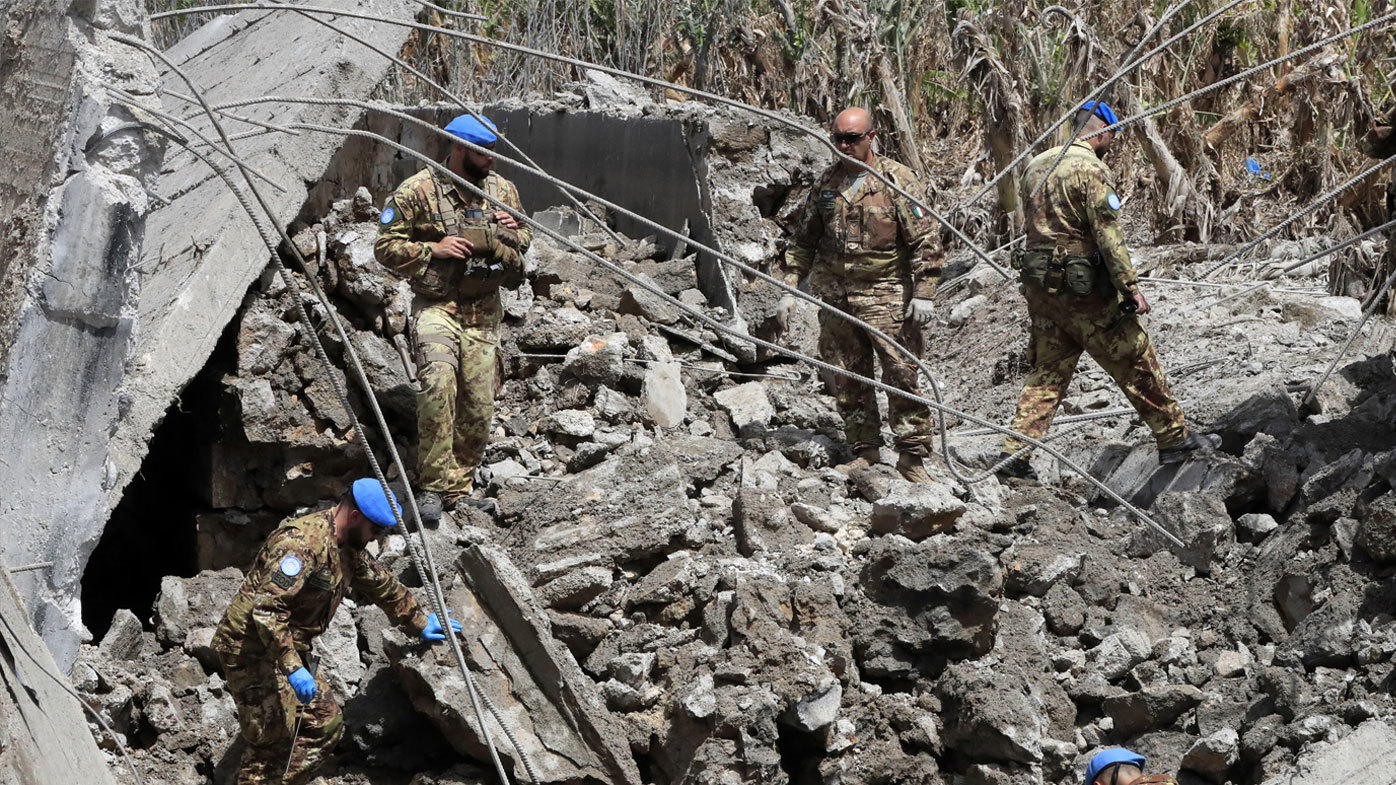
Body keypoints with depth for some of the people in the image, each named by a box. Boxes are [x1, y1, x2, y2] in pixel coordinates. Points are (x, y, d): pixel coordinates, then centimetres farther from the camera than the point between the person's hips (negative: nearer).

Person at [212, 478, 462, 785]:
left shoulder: (348, 549, 8)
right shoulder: (304, 542, -25)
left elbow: (381, 584, 28)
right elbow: (267, 608, -32)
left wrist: (419, 622, 36)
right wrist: (292, 668, -34)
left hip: (289, 648, 10)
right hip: (252, 647, -10)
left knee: (326, 723, 7)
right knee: (272, 739, -15)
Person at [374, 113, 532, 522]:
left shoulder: (502, 190, 8)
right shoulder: (417, 191, -7)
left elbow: (525, 239, 22)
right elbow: (386, 247, -5)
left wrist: (513, 232, -2)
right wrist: (433, 249, -18)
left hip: (484, 314, 5)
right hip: (436, 307, -5)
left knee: (478, 408, 5)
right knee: (438, 385, -26)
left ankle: (459, 488, 21)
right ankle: (433, 486, -21)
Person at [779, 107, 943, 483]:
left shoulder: (898, 180, -5)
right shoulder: (825, 183, 10)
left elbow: (925, 240, -5)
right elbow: (802, 239, 19)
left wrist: (923, 293, -11)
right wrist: (790, 286, 12)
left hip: (885, 296, -5)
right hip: (835, 295, 5)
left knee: (902, 374, -7)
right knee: (847, 379, 7)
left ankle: (912, 455, -1)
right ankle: (865, 450, 17)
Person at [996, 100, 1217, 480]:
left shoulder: (1036, 166, 12)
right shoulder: (1091, 170, -14)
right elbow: (1109, 236, -18)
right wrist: (1131, 287, -14)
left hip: (1040, 285, 7)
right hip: (1083, 287, -7)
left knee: (1047, 371, 11)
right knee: (1136, 362, 5)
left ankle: (1014, 453, 2)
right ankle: (1175, 438, 13)